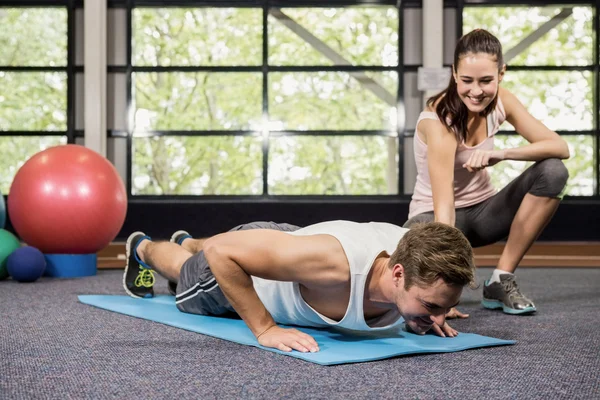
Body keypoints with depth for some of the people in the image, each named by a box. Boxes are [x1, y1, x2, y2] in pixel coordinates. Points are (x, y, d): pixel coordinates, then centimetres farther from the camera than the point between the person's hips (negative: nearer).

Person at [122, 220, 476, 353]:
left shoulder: (418, 258, -34)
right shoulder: (334, 262, -53)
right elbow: (221, 251, -44)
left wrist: (426, 316, -18)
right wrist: (265, 329, -44)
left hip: (285, 245, 5)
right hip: (240, 258, -5)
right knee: (186, 271, 34)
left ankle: (187, 243, 75)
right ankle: (143, 248, 67)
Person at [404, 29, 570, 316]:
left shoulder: (501, 101, -10)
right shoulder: (439, 118, -28)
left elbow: (560, 147, -16)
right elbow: (444, 204, -37)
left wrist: (502, 154, -35)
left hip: (482, 210, 5)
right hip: (433, 216, -5)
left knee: (553, 171, -21)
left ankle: (502, 280, -13)